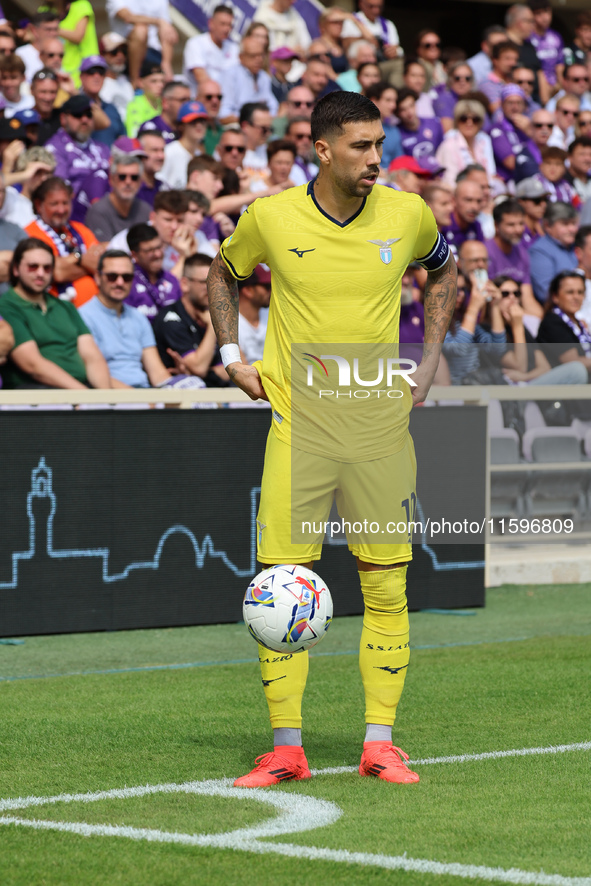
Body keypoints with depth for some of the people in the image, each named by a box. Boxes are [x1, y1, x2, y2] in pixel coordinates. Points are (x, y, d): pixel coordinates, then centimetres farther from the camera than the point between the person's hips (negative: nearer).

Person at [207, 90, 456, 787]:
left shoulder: (407, 215, -1)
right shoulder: (271, 218, -4)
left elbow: (444, 272, 20)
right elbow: (223, 273, 17)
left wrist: (427, 363, 12)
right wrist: (232, 357, 7)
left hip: (381, 425, 1)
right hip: (297, 423, -1)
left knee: (386, 590, 1)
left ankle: (379, 745, 9)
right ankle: (285, 749, 3)